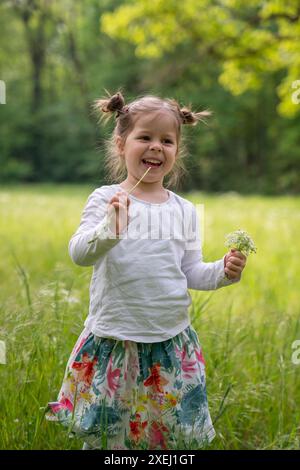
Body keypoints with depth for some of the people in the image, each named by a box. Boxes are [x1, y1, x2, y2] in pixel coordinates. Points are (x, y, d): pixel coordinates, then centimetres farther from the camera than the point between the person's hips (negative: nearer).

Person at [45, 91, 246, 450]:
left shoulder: (185, 211, 6)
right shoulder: (105, 199, -5)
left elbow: (191, 272, 11)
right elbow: (79, 254, -15)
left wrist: (223, 272, -7)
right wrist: (110, 229, -32)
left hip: (172, 344, 3)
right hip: (114, 341, -3)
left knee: (175, 435, 13)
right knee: (104, 436, 7)